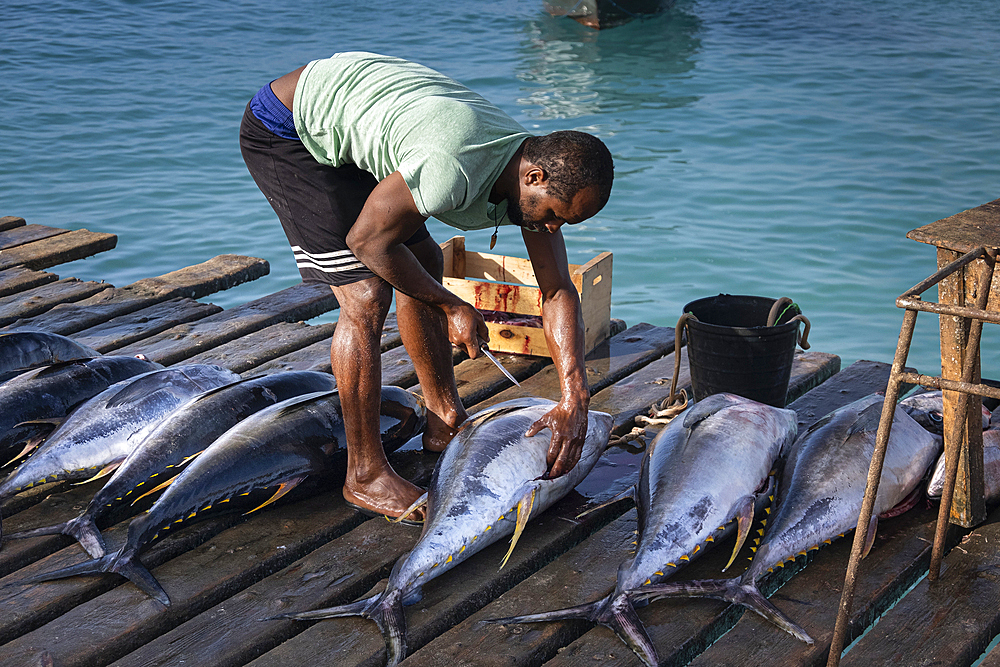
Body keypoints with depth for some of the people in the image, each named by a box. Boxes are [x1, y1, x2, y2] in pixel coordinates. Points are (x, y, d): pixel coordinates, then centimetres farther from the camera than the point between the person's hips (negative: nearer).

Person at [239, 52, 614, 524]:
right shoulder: (452, 170, -36)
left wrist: (574, 400, -15)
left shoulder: (539, 173, -10)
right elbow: (367, 240, -22)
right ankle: (366, 476, -2)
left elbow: (560, 293, -5)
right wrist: (452, 308, -11)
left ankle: (447, 422, 31)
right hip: (284, 127, -9)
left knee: (424, 265, 14)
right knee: (366, 297, -14)